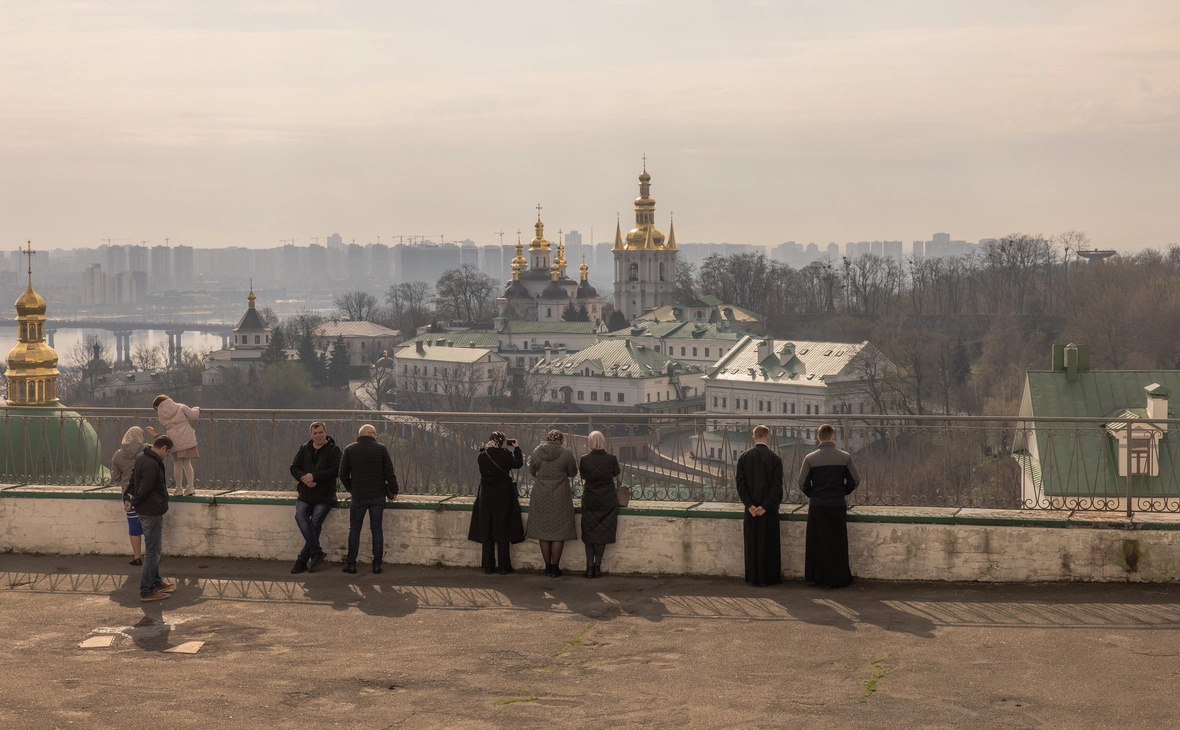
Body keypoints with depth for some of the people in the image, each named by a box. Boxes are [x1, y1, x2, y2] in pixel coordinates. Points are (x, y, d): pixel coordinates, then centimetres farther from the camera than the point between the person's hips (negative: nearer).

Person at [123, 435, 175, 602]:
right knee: (153, 550, -4)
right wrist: (133, 503, -7)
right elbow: (144, 489, -23)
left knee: (154, 548, 21)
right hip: (152, 511, -10)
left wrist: (127, 497, 2)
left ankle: (156, 582, 34)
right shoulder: (153, 464, -24)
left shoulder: (142, 457, 9)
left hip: (147, 511, 10)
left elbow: (133, 479, 13)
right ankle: (146, 591, -1)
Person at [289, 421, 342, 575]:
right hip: (305, 494, 4)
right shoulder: (304, 449, 14)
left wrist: (314, 477, -18)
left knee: (315, 523, -10)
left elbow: (335, 470, -12)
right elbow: (294, 467, 9)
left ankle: (303, 559, -4)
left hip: (324, 495, -4)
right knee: (300, 517, -19)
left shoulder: (333, 450, -1)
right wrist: (304, 478, -12)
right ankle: (316, 551, -14)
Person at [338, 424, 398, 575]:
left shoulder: (350, 449, 0)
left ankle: (351, 564, 7)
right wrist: (393, 491, 8)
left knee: (354, 530, 8)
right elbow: (389, 473, -4)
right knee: (377, 529, 6)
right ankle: (377, 565, 6)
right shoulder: (381, 448, -4)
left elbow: (343, 474, 2)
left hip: (358, 496, 0)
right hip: (378, 496, 0)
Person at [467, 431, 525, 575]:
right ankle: (503, 566, 6)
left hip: (486, 497, 3)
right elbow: (518, 464, 1)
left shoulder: (482, 456, -5)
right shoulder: (505, 455, -15)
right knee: (502, 530, 5)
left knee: (486, 530, 10)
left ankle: (488, 566, 12)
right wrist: (517, 448, 15)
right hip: (503, 497, -3)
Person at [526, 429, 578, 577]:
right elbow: (573, 473, 2)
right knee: (558, 533, 5)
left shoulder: (536, 452, -2)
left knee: (543, 532, 10)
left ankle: (548, 567, 15)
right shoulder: (566, 454, -9)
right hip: (559, 497, -2)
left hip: (540, 497, 2)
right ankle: (555, 568, 6)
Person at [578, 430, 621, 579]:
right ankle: (597, 566, 8)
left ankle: (590, 567, 4)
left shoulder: (584, 460, -8)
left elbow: (583, 477, 5)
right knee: (603, 532, 9)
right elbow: (616, 476, 4)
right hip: (608, 499, 0)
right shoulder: (611, 459, -9)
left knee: (589, 533, 9)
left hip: (589, 500, 0)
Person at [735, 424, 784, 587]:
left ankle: (753, 578, 12)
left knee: (752, 543, 9)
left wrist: (750, 505, -5)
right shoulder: (774, 458, -7)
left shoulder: (744, 457, -1)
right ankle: (768, 577, 7)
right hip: (769, 509, -2)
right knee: (768, 543, 5)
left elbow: (740, 483, -4)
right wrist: (765, 506, -9)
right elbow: (777, 485, -11)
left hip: (750, 508, 2)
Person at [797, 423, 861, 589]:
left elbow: (803, 482, -3)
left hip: (816, 506, 1)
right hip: (837, 506, -1)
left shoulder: (810, 458, -4)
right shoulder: (845, 457, -4)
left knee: (816, 542, 10)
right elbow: (855, 480, 1)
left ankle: (815, 577, 15)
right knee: (836, 543, 6)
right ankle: (835, 579, 9)